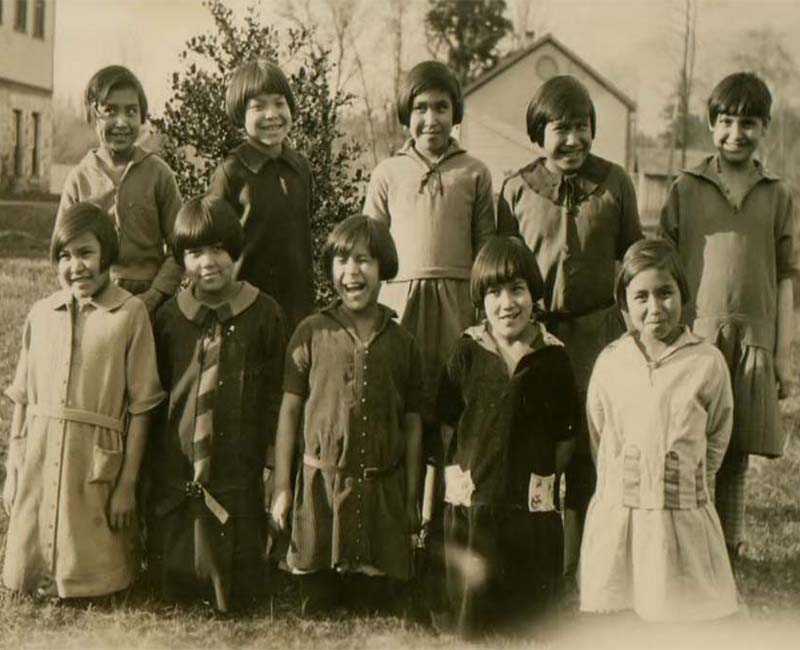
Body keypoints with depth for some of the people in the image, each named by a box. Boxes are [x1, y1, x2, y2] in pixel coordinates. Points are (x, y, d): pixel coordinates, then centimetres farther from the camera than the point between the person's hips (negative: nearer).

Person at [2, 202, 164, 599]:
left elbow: (140, 406, -5)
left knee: (88, 579, 4)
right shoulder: (41, 313, 6)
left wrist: (128, 484, -6)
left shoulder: (130, 313, -6)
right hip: (39, 458, 3)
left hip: (95, 463, -3)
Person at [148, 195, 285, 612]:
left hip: (239, 470, -2)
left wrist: (271, 463, -4)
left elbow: (275, 393, -1)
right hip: (176, 472, 2)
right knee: (175, 581, 10)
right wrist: (153, 463, 9)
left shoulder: (263, 314, -3)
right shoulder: (168, 318, 2)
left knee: (235, 588, 6)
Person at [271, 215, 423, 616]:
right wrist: (281, 488, 1)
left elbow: (411, 424, 9)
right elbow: (289, 410, 3)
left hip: (382, 493, 1)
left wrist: (411, 500, 8)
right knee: (316, 608, 4)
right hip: (320, 488, -1)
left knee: (377, 606, 7)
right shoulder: (312, 333, 1)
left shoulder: (401, 342, 5)